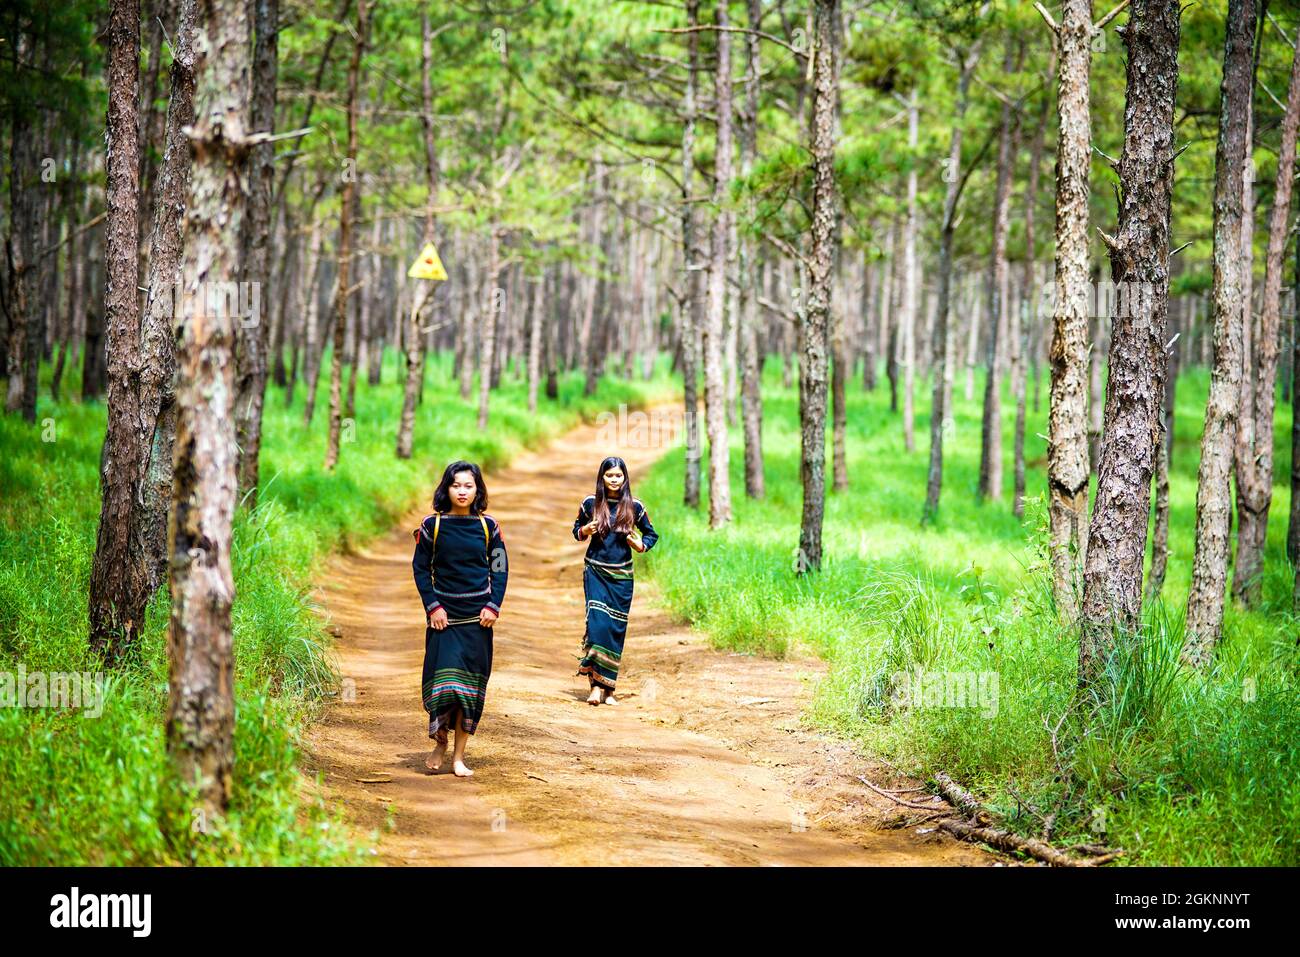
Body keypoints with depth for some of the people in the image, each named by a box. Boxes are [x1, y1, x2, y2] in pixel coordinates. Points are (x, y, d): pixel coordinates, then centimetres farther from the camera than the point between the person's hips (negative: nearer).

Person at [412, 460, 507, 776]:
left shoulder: (487, 526, 4)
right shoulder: (432, 525, 0)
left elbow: (500, 568, 7)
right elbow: (421, 568, 3)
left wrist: (493, 606, -4)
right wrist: (432, 606, -7)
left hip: (477, 618, 1)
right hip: (444, 616, -1)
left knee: (471, 686, 1)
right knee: (443, 678, -11)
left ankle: (459, 756, 6)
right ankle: (440, 742, 11)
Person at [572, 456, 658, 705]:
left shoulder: (634, 507, 1)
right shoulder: (590, 504, 1)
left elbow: (652, 534, 12)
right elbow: (577, 530, 14)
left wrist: (641, 545, -9)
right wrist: (584, 531, -9)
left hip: (621, 575, 1)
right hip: (595, 571, -1)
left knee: (616, 628, 2)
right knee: (597, 622, -14)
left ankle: (608, 687, 9)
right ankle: (596, 684, -14)